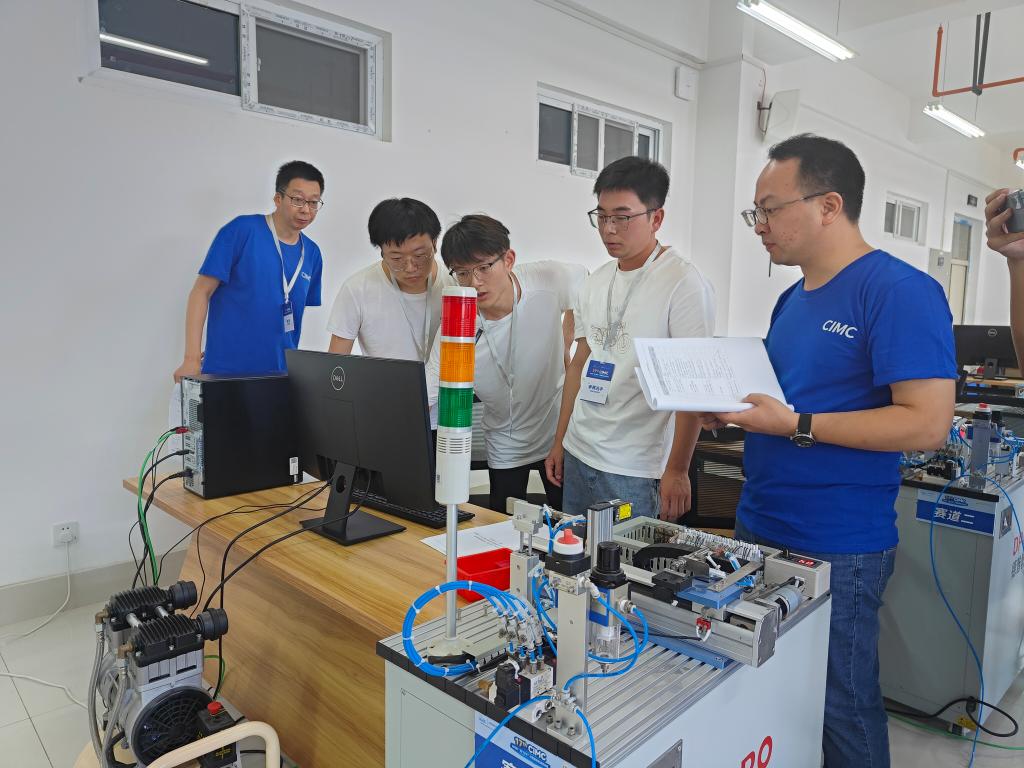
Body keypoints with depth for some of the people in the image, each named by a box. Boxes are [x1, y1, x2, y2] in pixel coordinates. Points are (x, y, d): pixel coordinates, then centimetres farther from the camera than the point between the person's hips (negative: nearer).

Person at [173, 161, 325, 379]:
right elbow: (201, 291, -8)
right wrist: (192, 359, -14)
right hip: (226, 371, -4)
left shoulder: (312, 254, 6)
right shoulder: (242, 230, -7)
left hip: (281, 374, 4)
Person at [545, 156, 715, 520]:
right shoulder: (594, 283, 9)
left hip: (636, 472, -6)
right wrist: (559, 442, 15)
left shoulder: (683, 282, -12)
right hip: (577, 454, 7)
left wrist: (677, 470, -15)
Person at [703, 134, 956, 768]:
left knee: (841, 705, 10)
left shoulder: (900, 290, -14)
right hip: (760, 528, 8)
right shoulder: (794, 298, 11)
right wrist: (730, 406, 0)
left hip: (838, 550, -8)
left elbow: (928, 424, -20)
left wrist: (796, 425, -23)